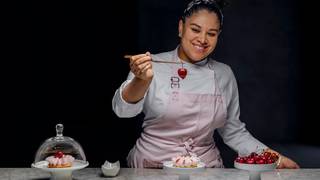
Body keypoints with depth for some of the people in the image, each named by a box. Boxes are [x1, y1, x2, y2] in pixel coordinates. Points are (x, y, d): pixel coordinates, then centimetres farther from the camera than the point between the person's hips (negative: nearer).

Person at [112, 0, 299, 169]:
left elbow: (233, 131, 13)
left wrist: (271, 156, 2)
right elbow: (123, 108, -19)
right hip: (152, 167, -2)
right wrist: (142, 80, -38)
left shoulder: (224, 74, 6)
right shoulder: (153, 65, -4)